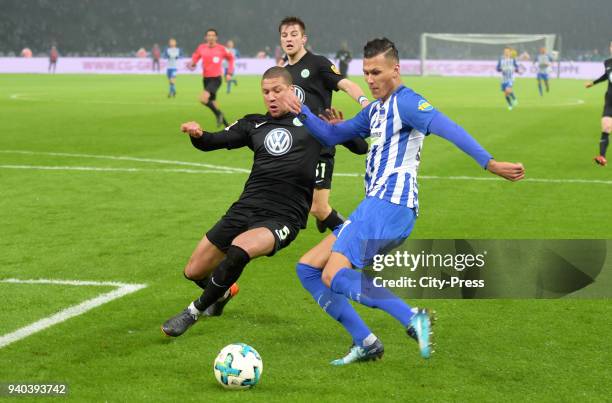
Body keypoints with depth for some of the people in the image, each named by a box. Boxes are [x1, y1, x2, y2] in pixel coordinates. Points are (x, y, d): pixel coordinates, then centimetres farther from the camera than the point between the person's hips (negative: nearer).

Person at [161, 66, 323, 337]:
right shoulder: (255, 125, 14)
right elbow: (211, 142, 10)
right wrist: (197, 135, -13)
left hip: (283, 219, -5)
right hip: (246, 209, 5)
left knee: (239, 248, -35)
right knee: (194, 272, 7)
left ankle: (194, 312, -14)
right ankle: (223, 292, 46)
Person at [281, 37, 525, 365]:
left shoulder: (406, 102, -8)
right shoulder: (375, 109, 22)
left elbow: (447, 129, -22)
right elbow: (332, 135, 30)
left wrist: (488, 163, -34)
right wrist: (302, 113, 12)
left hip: (389, 204, -10)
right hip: (376, 206, 10)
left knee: (334, 276, -23)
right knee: (307, 269, 9)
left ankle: (412, 318, -27)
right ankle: (366, 343, 2)